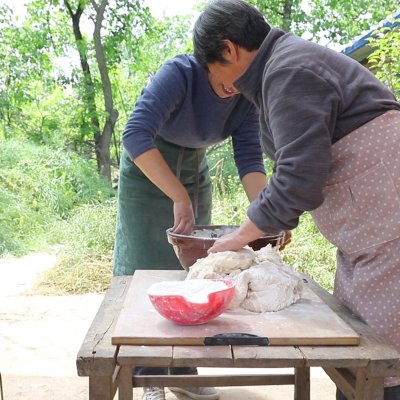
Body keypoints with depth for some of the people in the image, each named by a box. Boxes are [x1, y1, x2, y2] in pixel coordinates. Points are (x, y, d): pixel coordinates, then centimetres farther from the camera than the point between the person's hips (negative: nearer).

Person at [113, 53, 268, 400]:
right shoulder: (180, 74, -29)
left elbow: (250, 158, -17)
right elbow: (136, 135, -40)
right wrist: (179, 196, -45)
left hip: (194, 174, 6)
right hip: (146, 172, -5)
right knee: (150, 270, -6)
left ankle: (184, 371, 18)